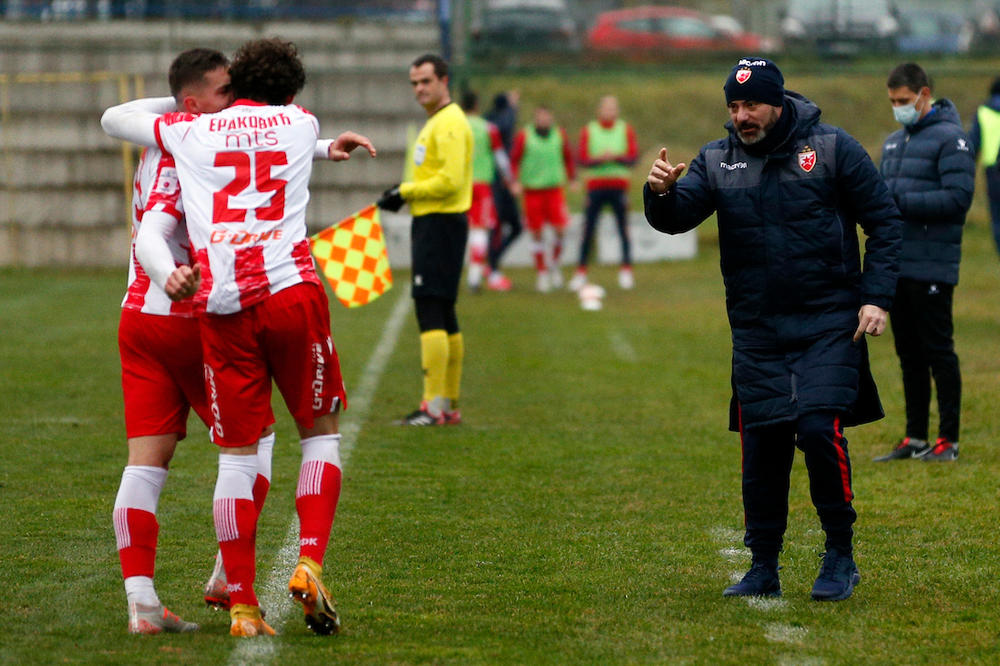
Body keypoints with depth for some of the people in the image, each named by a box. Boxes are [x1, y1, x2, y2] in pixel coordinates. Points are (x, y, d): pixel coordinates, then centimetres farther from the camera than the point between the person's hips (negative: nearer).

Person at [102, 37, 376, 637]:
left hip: (221, 306, 1)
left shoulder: (189, 132, 15)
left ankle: (242, 605, 3)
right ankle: (310, 564, -2)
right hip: (293, 290, -1)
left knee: (238, 453, 4)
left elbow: (113, 119, 30)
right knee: (321, 431, 14)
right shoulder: (302, 123, 16)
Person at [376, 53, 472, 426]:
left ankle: (434, 406, -16)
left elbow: (450, 180, -21)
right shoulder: (435, 122, 19)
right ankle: (450, 405, 16)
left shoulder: (450, 123, -14)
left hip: (440, 225, -11)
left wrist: (405, 192, -13)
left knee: (430, 312, -13)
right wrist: (404, 194, 9)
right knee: (444, 316, 12)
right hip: (432, 224, 11)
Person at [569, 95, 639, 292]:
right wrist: (600, 159, -19)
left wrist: (616, 156, -18)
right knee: (588, 230, -4)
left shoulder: (626, 130, 8)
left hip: (619, 186, 1)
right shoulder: (588, 130, 5)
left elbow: (633, 157, 0)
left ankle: (626, 271, 3)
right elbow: (582, 159, -2)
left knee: (623, 229, -3)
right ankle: (581, 272, 2)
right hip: (595, 185, -1)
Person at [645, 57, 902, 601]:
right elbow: (676, 218, -9)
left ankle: (841, 556, 0)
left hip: (828, 324, -3)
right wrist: (661, 193, -32)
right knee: (762, 446, 4)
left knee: (819, 427, -16)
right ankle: (763, 567, 16)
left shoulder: (832, 148, -3)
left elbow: (883, 223, 1)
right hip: (757, 329, 3)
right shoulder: (716, 162, 5)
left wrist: (876, 297, -8)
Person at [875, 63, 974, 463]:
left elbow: (959, 198, -17)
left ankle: (949, 440, 1)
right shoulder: (894, 142, 18)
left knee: (938, 352, -4)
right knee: (909, 355, 11)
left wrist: (900, 202, -21)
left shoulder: (949, 138, -8)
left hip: (932, 266, -8)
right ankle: (915, 438, 17)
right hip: (896, 264, 8)